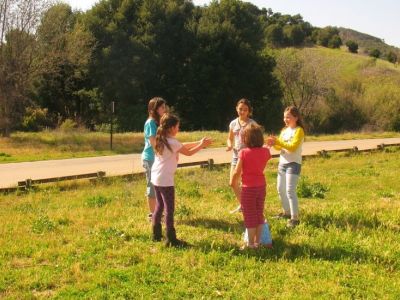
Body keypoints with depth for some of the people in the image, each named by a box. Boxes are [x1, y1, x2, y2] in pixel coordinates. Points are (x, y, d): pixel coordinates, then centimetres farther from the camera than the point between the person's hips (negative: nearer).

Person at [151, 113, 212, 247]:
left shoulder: (162, 140, 9)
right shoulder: (172, 142, -17)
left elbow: (183, 145, 16)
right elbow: (188, 152, -6)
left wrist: (199, 142, 14)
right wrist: (202, 145, 6)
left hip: (156, 178, 9)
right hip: (165, 180, -9)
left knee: (159, 206, 19)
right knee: (169, 209, -2)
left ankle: (156, 235, 26)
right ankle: (171, 239, 3)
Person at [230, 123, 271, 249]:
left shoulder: (244, 152, -17)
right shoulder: (265, 151, -3)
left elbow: (237, 171, -14)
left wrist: (232, 182, 3)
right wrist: (266, 144, 23)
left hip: (248, 188, -5)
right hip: (261, 186, 5)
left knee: (250, 216, 5)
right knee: (259, 214, 15)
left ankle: (251, 244, 11)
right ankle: (258, 241, 22)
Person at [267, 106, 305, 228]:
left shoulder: (299, 131, -11)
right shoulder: (284, 130, 12)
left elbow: (293, 147, -21)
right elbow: (280, 147, 10)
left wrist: (278, 142, -26)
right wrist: (273, 143, -11)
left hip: (293, 164, -8)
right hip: (282, 163, 8)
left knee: (290, 190, -15)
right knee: (281, 189, 15)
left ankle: (295, 218, -11)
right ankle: (286, 212, 30)